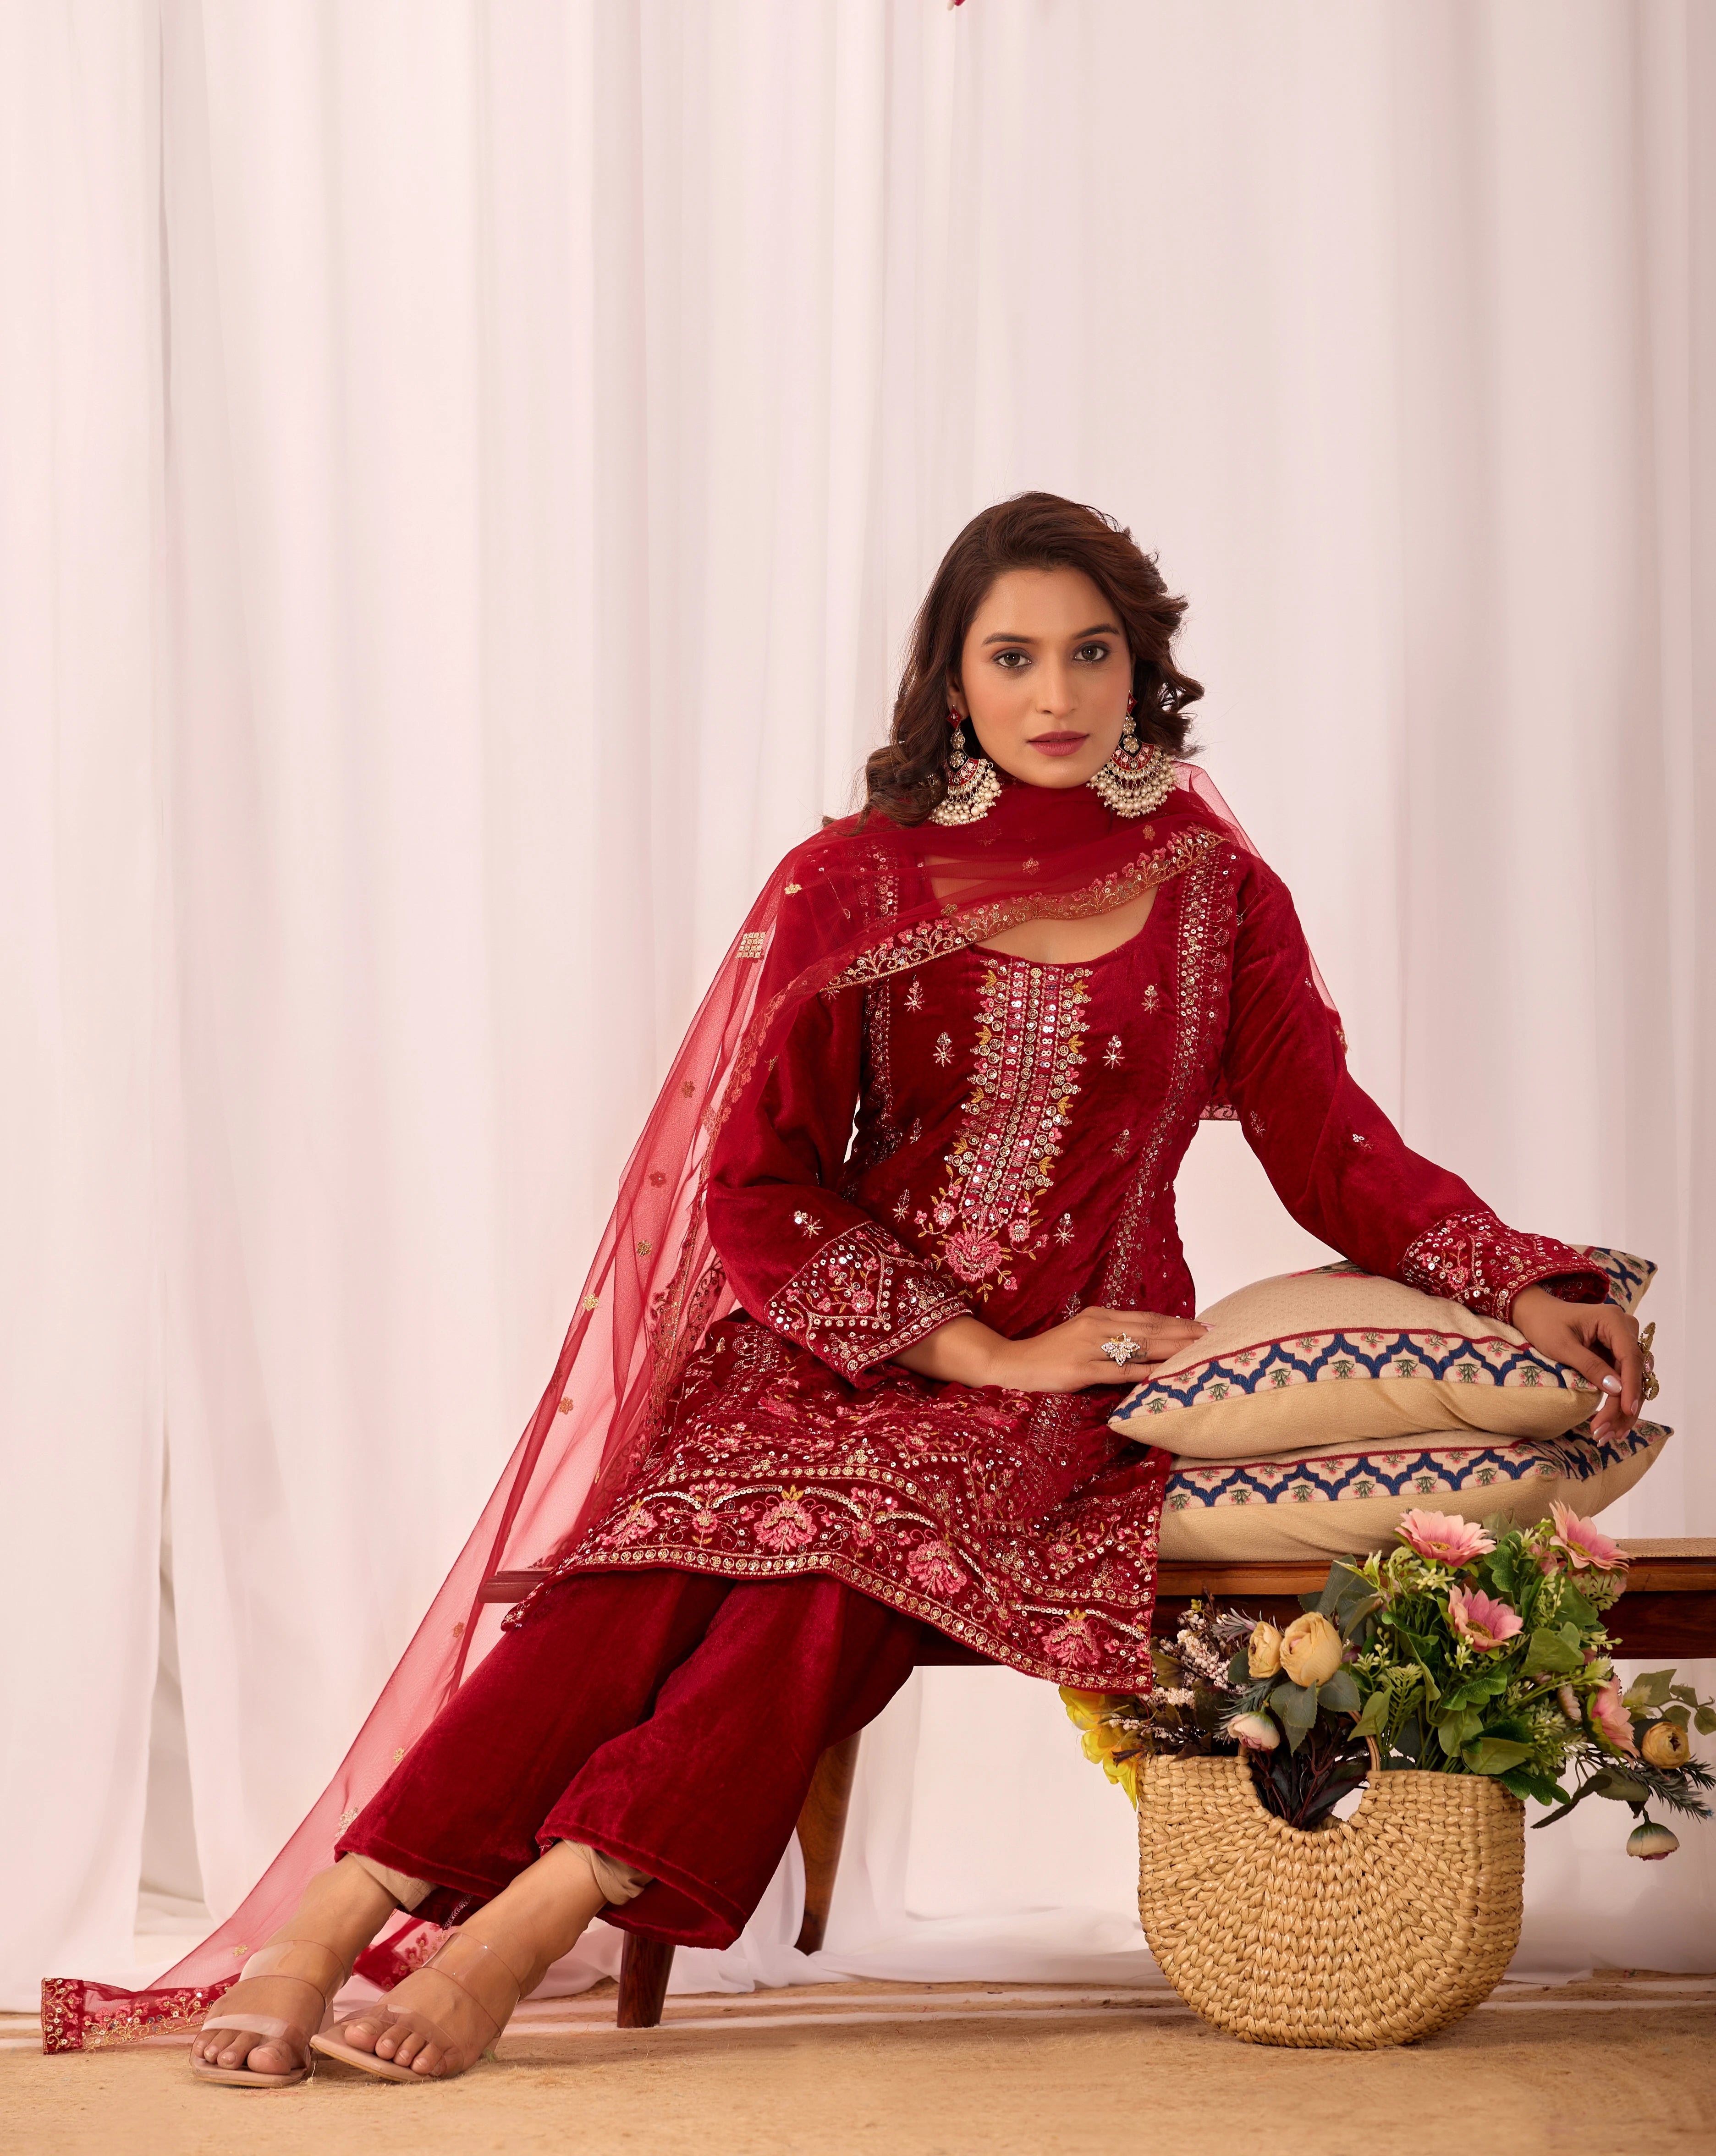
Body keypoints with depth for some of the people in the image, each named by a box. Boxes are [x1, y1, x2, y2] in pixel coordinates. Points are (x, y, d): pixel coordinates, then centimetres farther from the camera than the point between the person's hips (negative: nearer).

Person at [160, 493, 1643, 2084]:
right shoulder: (853, 888, 5)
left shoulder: (1213, 892, 9)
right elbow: (759, 1190, 0)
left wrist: (1525, 1289, -7)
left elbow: (1332, 1148, 9)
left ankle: (529, 1925, -39)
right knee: (667, 1546, -29)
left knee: (862, 1530, -32)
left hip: (1085, 1369, 0)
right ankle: (334, 1923, -35)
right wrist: (983, 1346, -9)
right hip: (846, 1341, 1)